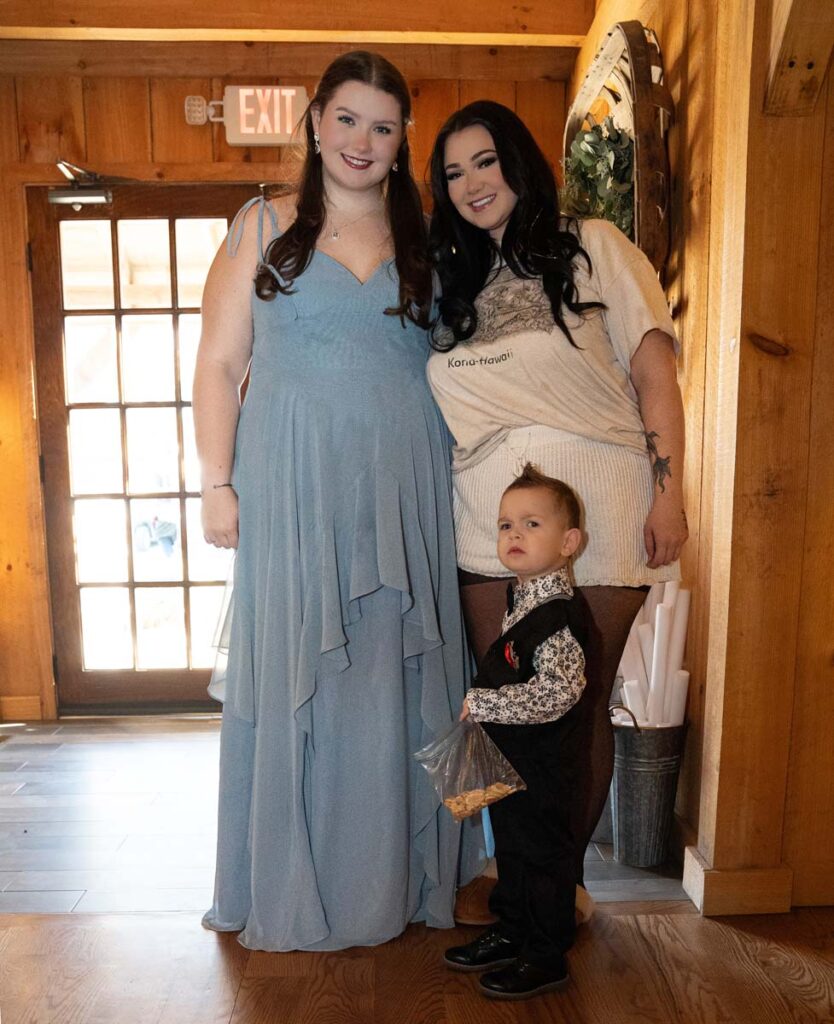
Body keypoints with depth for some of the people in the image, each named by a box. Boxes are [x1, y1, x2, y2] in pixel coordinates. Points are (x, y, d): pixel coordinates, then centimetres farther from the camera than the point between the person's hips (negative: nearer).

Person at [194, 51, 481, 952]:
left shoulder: (423, 240, 13)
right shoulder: (264, 226, 8)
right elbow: (220, 362, 3)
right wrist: (216, 484, -5)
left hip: (403, 490, 2)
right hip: (293, 489, -1)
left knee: (395, 680, 7)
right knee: (293, 675, 5)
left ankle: (394, 882, 26)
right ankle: (288, 892, 25)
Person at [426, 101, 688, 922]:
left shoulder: (592, 248, 6)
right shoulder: (453, 281, 19)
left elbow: (653, 368, -1)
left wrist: (668, 490, -9)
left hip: (597, 503, -3)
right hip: (489, 513, 4)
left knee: (583, 702, 4)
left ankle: (569, 873, 24)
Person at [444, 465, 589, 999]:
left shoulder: (558, 615, -25)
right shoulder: (524, 598, 5)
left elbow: (556, 693, -32)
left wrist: (481, 703, -27)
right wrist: (482, 705, 11)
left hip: (541, 764, -9)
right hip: (510, 760, 9)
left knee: (544, 853, 8)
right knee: (511, 848, 22)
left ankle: (546, 958, 25)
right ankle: (511, 932, 40)